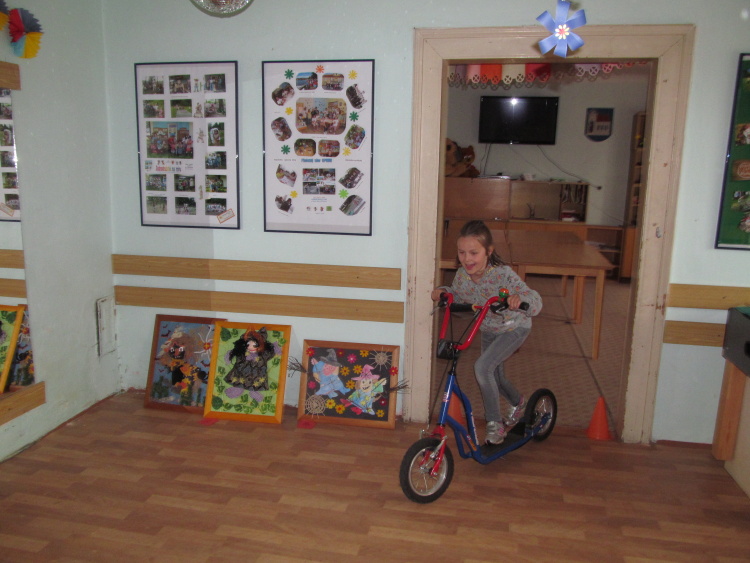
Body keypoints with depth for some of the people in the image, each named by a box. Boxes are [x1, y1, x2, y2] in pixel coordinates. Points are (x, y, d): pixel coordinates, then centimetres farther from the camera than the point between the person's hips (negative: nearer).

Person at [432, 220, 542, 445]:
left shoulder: (503, 274, -33)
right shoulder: (462, 275, -18)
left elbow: (535, 302, -35)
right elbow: (458, 297, 4)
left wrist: (519, 298, -57)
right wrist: (443, 291, -17)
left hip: (514, 328, -6)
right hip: (488, 330, 6)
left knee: (482, 366, -24)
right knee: (495, 377, 20)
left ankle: (494, 423, -5)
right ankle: (518, 402, 55)